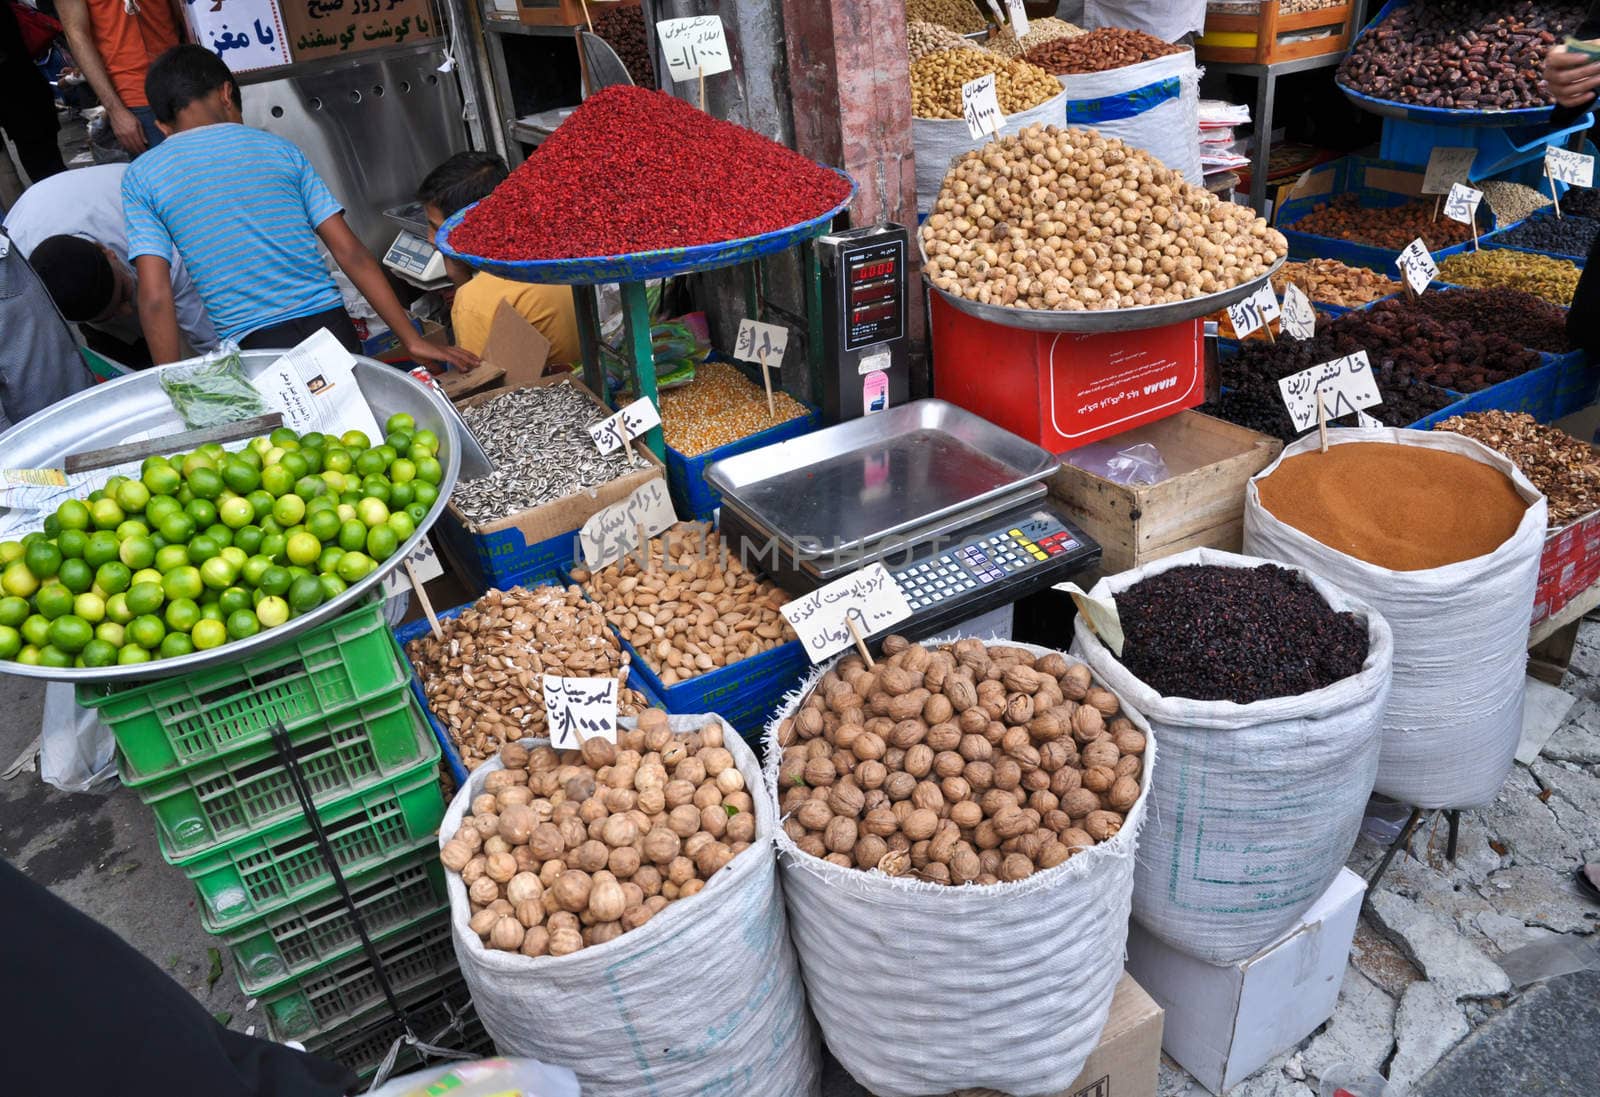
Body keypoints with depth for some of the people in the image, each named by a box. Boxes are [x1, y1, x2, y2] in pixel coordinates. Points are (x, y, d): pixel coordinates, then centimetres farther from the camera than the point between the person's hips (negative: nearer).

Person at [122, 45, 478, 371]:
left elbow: (155, 298, -3)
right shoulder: (279, 149, 12)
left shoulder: (141, 176, 7)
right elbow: (351, 253, 5)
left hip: (254, 344, -2)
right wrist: (413, 340, 4)